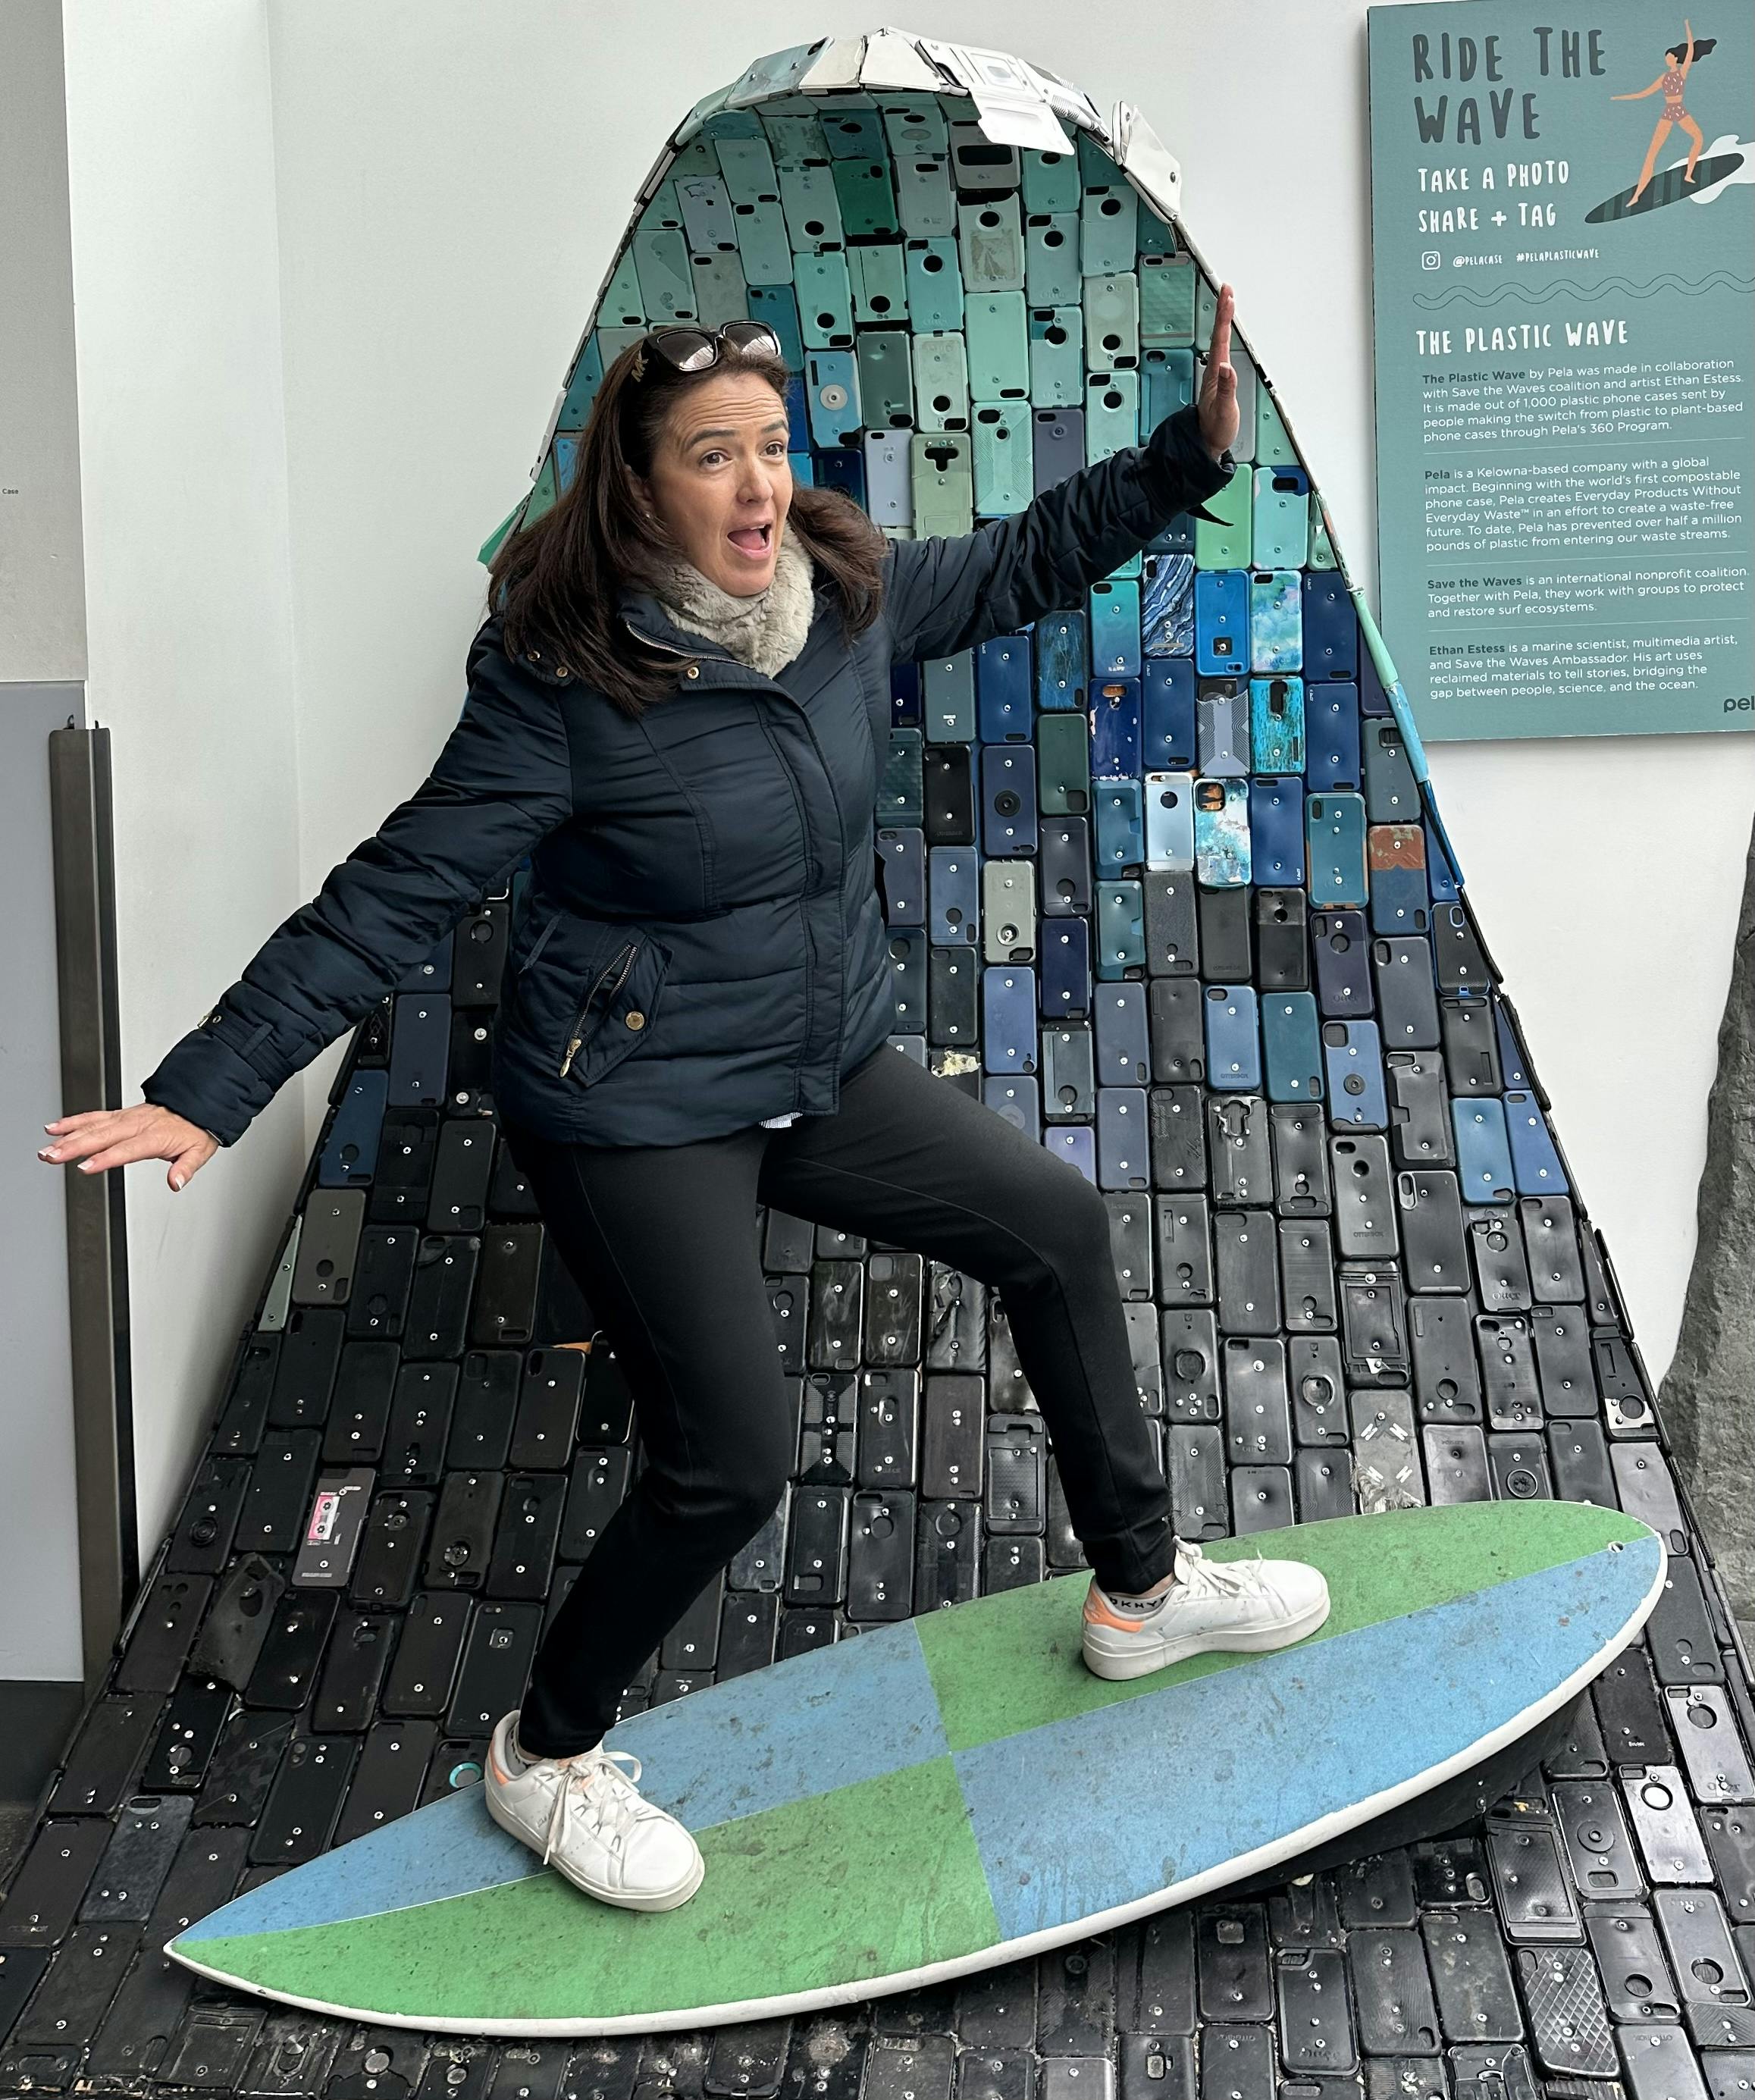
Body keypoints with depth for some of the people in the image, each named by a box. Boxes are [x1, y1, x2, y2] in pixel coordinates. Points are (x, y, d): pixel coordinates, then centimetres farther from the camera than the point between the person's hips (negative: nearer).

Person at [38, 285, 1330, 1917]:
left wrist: (1194, 450, 7)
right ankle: (546, 1759, 22)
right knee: (727, 1463, -7)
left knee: (1057, 1228, 14)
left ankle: (1140, 1594, 34)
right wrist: (207, 1091, -26)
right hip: (635, 1120, -8)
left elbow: (1024, 562, 15)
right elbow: (394, 896, -21)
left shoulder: (846, 594, -4)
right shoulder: (561, 682, -22)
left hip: (820, 1072, 8)